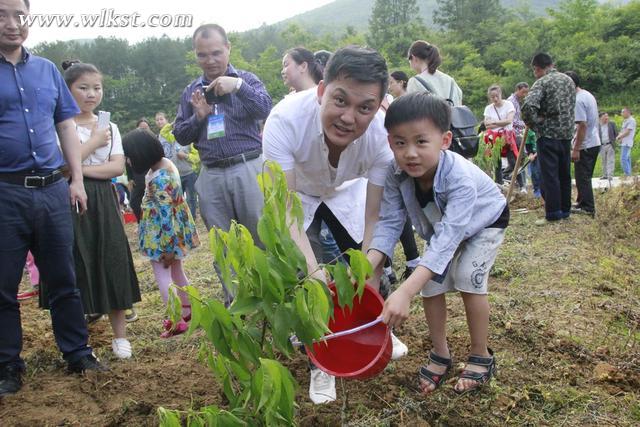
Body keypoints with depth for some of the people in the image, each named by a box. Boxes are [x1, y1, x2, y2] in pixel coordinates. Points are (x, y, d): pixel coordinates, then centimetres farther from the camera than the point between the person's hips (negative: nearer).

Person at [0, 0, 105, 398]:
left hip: (52, 189, 3)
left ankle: (78, 354, 22)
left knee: (64, 279, 10)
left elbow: (66, 127, 13)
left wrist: (77, 180, 6)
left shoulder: (47, 69, 12)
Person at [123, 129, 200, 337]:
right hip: (176, 228, 10)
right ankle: (188, 309, 34)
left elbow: (166, 214, -25)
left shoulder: (158, 179, -26)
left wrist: (167, 248, -20)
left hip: (162, 232, -10)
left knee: (162, 274, -1)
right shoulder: (166, 162, 2)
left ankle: (176, 321, 2)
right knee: (176, 271, 20)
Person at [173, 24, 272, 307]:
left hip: (248, 168, -3)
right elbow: (180, 136, 12)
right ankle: (233, 300, 20)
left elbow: (265, 110, -12)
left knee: (260, 237, -1)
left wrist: (238, 86, -24)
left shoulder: (246, 79, 5)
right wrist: (198, 116, -5)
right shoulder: (191, 91, 13)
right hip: (211, 175, 4)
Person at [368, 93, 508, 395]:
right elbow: (390, 222, -26)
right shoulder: (396, 173, -30)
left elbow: (447, 238, -52)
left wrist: (405, 292, -63)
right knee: (431, 282, -5)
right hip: (440, 225, 5)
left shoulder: (460, 178, -45)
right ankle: (440, 354, 15)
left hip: (485, 221, -5)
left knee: (468, 277, -20)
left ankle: (481, 357, 2)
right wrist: (367, 264, -46)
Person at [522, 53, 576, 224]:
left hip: (548, 135, -7)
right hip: (566, 134, 7)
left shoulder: (542, 82, -11)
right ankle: (565, 210, 22)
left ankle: (553, 214, -1)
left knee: (549, 175, -3)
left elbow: (528, 105, -26)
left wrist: (533, 123, -11)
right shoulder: (569, 80, 13)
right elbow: (571, 106, 20)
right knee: (564, 174, 14)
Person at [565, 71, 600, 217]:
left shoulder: (578, 100, -19)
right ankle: (582, 203, 28)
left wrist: (576, 149, -22)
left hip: (585, 146, -10)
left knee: (582, 178, -3)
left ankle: (588, 208, 0)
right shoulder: (588, 95, 12)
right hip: (594, 143, 10)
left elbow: (582, 126, -24)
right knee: (585, 177, 18)